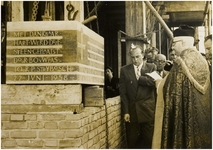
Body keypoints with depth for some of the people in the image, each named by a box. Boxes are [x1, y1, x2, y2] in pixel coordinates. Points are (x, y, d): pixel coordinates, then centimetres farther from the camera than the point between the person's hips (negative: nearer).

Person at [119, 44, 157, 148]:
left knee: (149, 141, 3)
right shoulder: (124, 70, 7)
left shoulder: (152, 67, 6)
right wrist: (125, 112, -4)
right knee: (132, 142, 5)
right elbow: (123, 93, 3)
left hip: (148, 111, -1)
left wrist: (140, 78, -8)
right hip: (132, 111, 1)